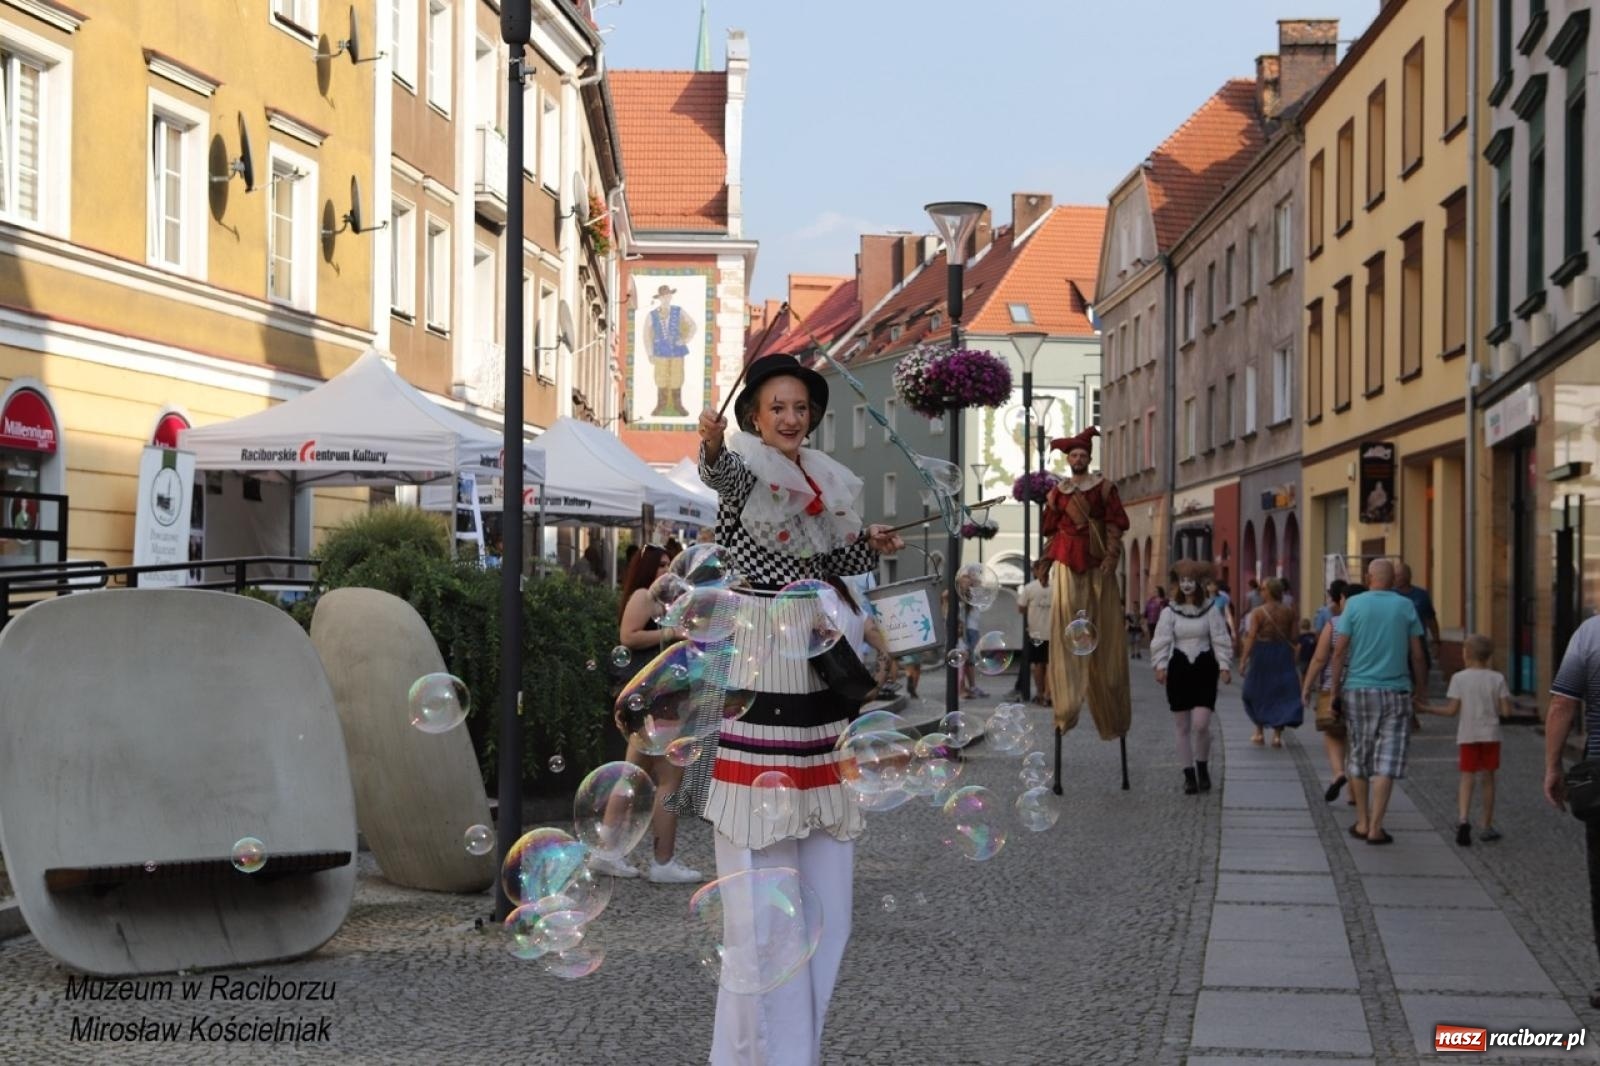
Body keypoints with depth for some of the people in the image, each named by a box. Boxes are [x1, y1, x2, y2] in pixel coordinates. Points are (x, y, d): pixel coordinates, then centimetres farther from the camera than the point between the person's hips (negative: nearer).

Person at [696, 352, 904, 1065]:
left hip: (818, 665, 7)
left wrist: (869, 545, 8)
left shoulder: (826, 481, 16)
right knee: (763, 871, -8)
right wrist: (712, 447, -52)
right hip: (756, 669, -7)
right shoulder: (744, 466, -5)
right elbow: (722, 473, -30)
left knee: (823, 873, 9)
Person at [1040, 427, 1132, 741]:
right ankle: (1067, 707, -11)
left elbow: (1115, 524, 0)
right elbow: (1051, 529, 15)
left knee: (1104, 631, 1)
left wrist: (1111, 556, -10)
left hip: (1097, 563, -1)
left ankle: (1111, 711, 9)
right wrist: (1047, 561, 9)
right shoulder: (1057, 492, 12)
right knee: (1066, 622, -9)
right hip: (1066, 563, 1)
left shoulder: (1104, 487, 6)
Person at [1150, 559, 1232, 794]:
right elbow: (1162, 641, -3)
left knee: (1201, 724, -12)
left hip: (1204, 671, -1)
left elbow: (1221, 640, -1)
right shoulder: (1170, 612, 2)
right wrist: (1161, 665, -16)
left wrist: (1224, 666, -11)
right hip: (1179, 670, 2)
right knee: (1183, 728, 5)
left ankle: (1203, 768, 11)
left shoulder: (1210, 610, 1)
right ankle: (1189, 775, 14)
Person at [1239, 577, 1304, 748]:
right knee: (1281, 694, 7)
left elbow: (1251, 638, -15)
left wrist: (1243, 660, -14)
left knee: (1258, 692, 16)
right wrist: (1291, 657, 18)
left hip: (1262, 653, -2)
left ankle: (1260, 732, 20)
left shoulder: (1258, 612, -10)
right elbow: (1292, 638, 2)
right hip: (1283, 656, 2)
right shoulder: (1288, 613, -1)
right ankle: (1277, 734, 0)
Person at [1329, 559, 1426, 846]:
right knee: (1387, 762, -1)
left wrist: (1335, 689, 1)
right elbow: (1416, 654, 1)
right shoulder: (1405, 606, 1)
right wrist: (1420, 690, 11)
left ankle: (1362, 822, 18)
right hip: (1395, 692, -1)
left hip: (1358, 690, 1)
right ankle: (1376, 828, -7)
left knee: (1359, 758, 13)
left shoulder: (1355, 605, -1)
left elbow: (1340, 651, -5)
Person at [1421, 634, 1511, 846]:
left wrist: (1427, 709, 3)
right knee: (1488, 779, 10)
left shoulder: (1459, 678, -5)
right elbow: (1506, 711, -4)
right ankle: (1487, 826, 16)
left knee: (1467, 778, 2)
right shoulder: (1497, 679, -1)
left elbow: (1452, 710, -8)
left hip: (1467, 735, -1)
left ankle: (1463, 819, -19)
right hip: (1490, 735, 1)